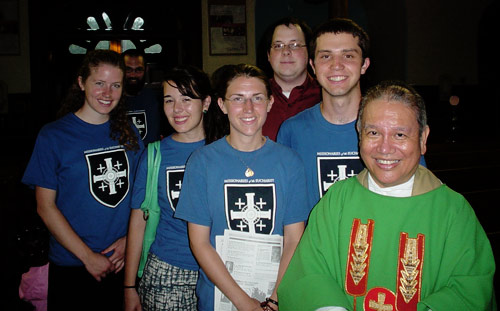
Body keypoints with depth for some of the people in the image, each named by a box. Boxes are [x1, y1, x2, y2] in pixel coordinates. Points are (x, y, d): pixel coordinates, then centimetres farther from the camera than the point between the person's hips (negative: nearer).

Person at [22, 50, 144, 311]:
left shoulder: (128, 133, 3)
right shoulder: (53, 135, -8)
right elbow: (45, 206, -8)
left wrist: (130, 239, -7)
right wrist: (87, 256, -12)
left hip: (123, 262, 3)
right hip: (72, 266, -3)